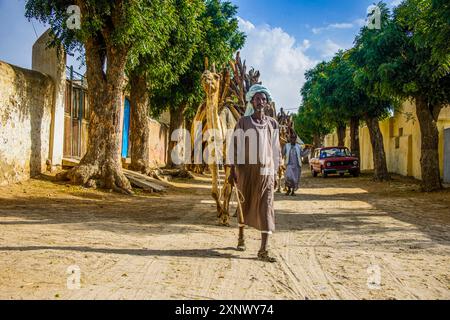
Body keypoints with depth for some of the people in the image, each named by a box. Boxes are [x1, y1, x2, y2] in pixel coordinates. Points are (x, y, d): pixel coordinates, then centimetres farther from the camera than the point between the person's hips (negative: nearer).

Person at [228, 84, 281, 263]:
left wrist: (276, 174, 9)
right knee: (244, 204, 12)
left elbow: (276, 150, 11)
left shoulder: (272, 124, 8)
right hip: (246, 170, -1)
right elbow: (235, 147, -2)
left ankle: (263, 250, -10)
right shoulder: (243, 122, 0)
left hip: (266, 171, 1)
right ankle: (241, 238, 34)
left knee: (266, 208, -7)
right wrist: (232, 171, -8)